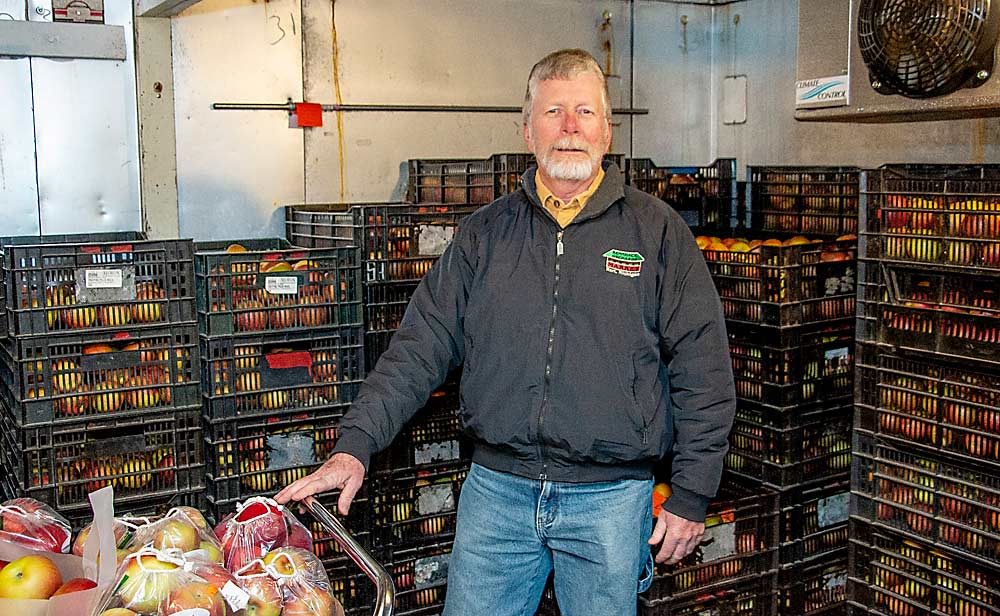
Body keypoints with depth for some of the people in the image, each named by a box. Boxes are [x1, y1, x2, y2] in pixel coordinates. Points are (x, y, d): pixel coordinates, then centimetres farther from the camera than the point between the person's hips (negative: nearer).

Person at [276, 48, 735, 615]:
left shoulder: (657, 231, 0)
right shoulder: (485, 233, 6)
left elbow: (702, 368, -1)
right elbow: (423, 345, 3)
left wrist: (691, 496, -3)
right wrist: (356, 444, -7)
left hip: (610, 497, -1)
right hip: (495, 489, 2)